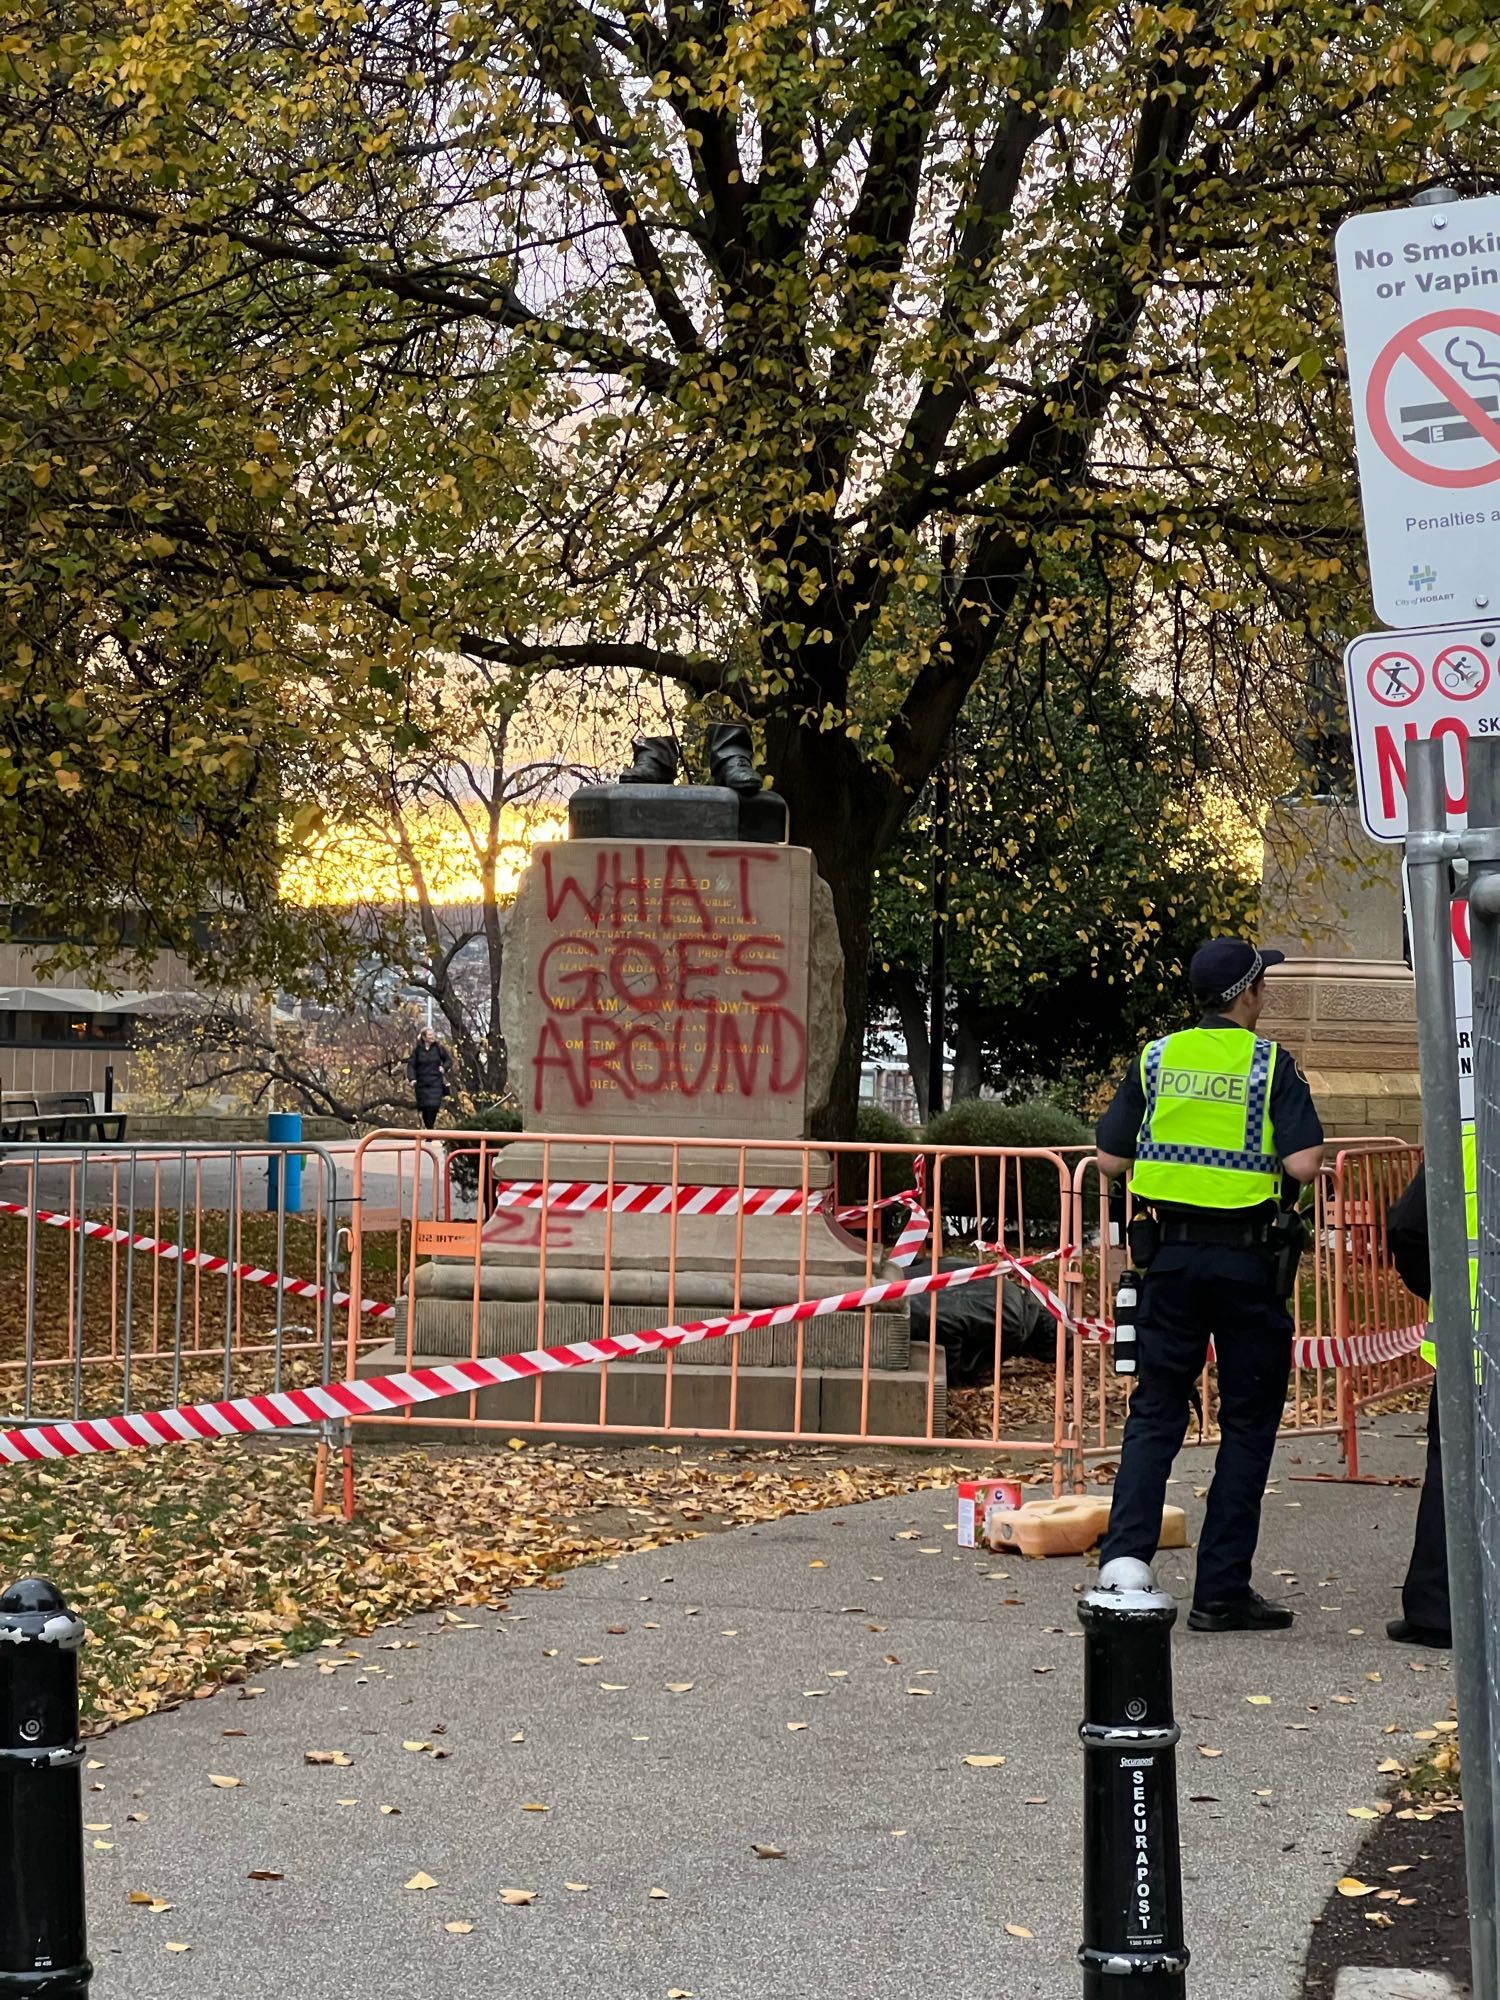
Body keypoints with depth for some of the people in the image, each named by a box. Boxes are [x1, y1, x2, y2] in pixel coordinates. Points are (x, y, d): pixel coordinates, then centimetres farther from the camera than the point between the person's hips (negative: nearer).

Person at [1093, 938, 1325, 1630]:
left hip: (1170, 1253, 3)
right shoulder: (1269, 1064, -7)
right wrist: (1269, 1162, 5)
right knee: (1247, 1423, 5)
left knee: (1155, 1414, 10)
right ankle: (1221, 1591, 5)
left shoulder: (1157, 1059, 4)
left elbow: (1110, 1160, 4)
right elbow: (1304, 1164, -16)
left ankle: (1122, 1565, 0)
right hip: (1247, 1258, -3)